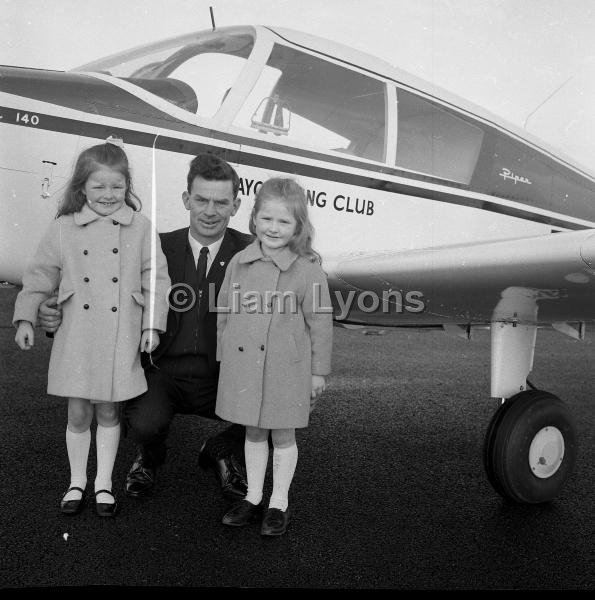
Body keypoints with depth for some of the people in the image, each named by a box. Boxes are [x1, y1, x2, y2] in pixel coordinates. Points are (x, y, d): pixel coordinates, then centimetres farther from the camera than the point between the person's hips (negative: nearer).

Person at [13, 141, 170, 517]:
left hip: (121, 340, -1)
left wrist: (152, 324, -4)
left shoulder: (140, 227, 0)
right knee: (78, 413, 10)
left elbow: (156, 278, 1)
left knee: (109, 412, 10)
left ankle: (104, 483, 27)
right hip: (76, 340, 1)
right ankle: (77, 482, 30)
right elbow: (41, 274, 9)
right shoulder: (63, 229, 3)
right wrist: (26, 317, 4)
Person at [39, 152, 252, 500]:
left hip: (223, 379, 1)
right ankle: (150, 458, 13)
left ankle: (223, 450, 13)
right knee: (145, 423, -30)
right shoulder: (159, 249, 0)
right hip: (164, 373, 0)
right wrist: (62, 320, -15)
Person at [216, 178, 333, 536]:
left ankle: (279, 504, 27)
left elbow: (320, 322, -6)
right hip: (243, 364, 4)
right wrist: (224, 356, 13)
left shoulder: (308, 270, -10)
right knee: (253, 432, 16)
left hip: (287, 368, -3)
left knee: (283, 435, 10)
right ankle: (253, 497, 32)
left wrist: (319, 371, -4)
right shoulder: (240, 263, 2)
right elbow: (224, 312, 10)